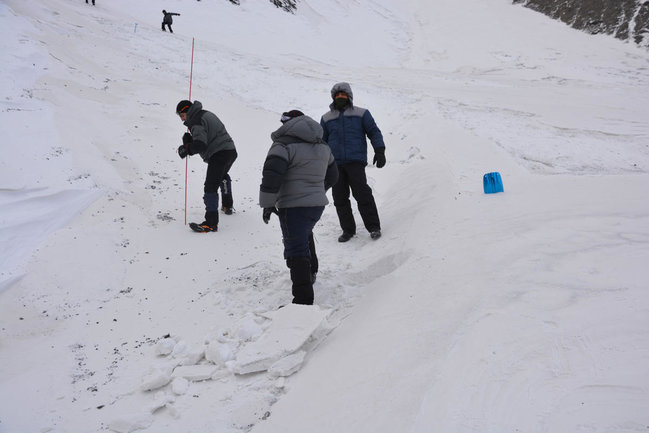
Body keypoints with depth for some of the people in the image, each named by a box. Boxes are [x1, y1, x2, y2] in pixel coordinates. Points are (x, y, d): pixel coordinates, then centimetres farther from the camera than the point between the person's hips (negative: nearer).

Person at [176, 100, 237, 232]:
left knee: (211, 187, -13)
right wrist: (190, 140, 5)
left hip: (218, 155, -10)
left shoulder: (196, 122, -11)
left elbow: (200, 145, -25)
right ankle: (227, 206, 51)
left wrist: (186, 149, -13)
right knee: (223, 176, 36)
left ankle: (211, 223, -18)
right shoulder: (206, 114, 19)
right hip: (231, 151, 10)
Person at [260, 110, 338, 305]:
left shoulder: (283, 144, -11)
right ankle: (311, 272, 49)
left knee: (296, 250, -7)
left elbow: (271, 176, -20)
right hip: (318, 204, 8)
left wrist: (267, 204, -10)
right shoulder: (322, 146, 14)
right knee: (305, 236, 33)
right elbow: (332, 175, 24)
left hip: (294, 206, -8)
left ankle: (303, 298, -12)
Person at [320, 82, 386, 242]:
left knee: (362, 193, -13)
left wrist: (379, 151, -4)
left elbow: (374, 132, 9)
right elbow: (321, 140, 24)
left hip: (356, 161, -3)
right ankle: (348, 229, 12)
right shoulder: (327, 118, 19)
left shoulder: (361, 114, 11)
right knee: (339, 197, 1)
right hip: (335, 163, 3)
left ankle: (373, 227, -4)